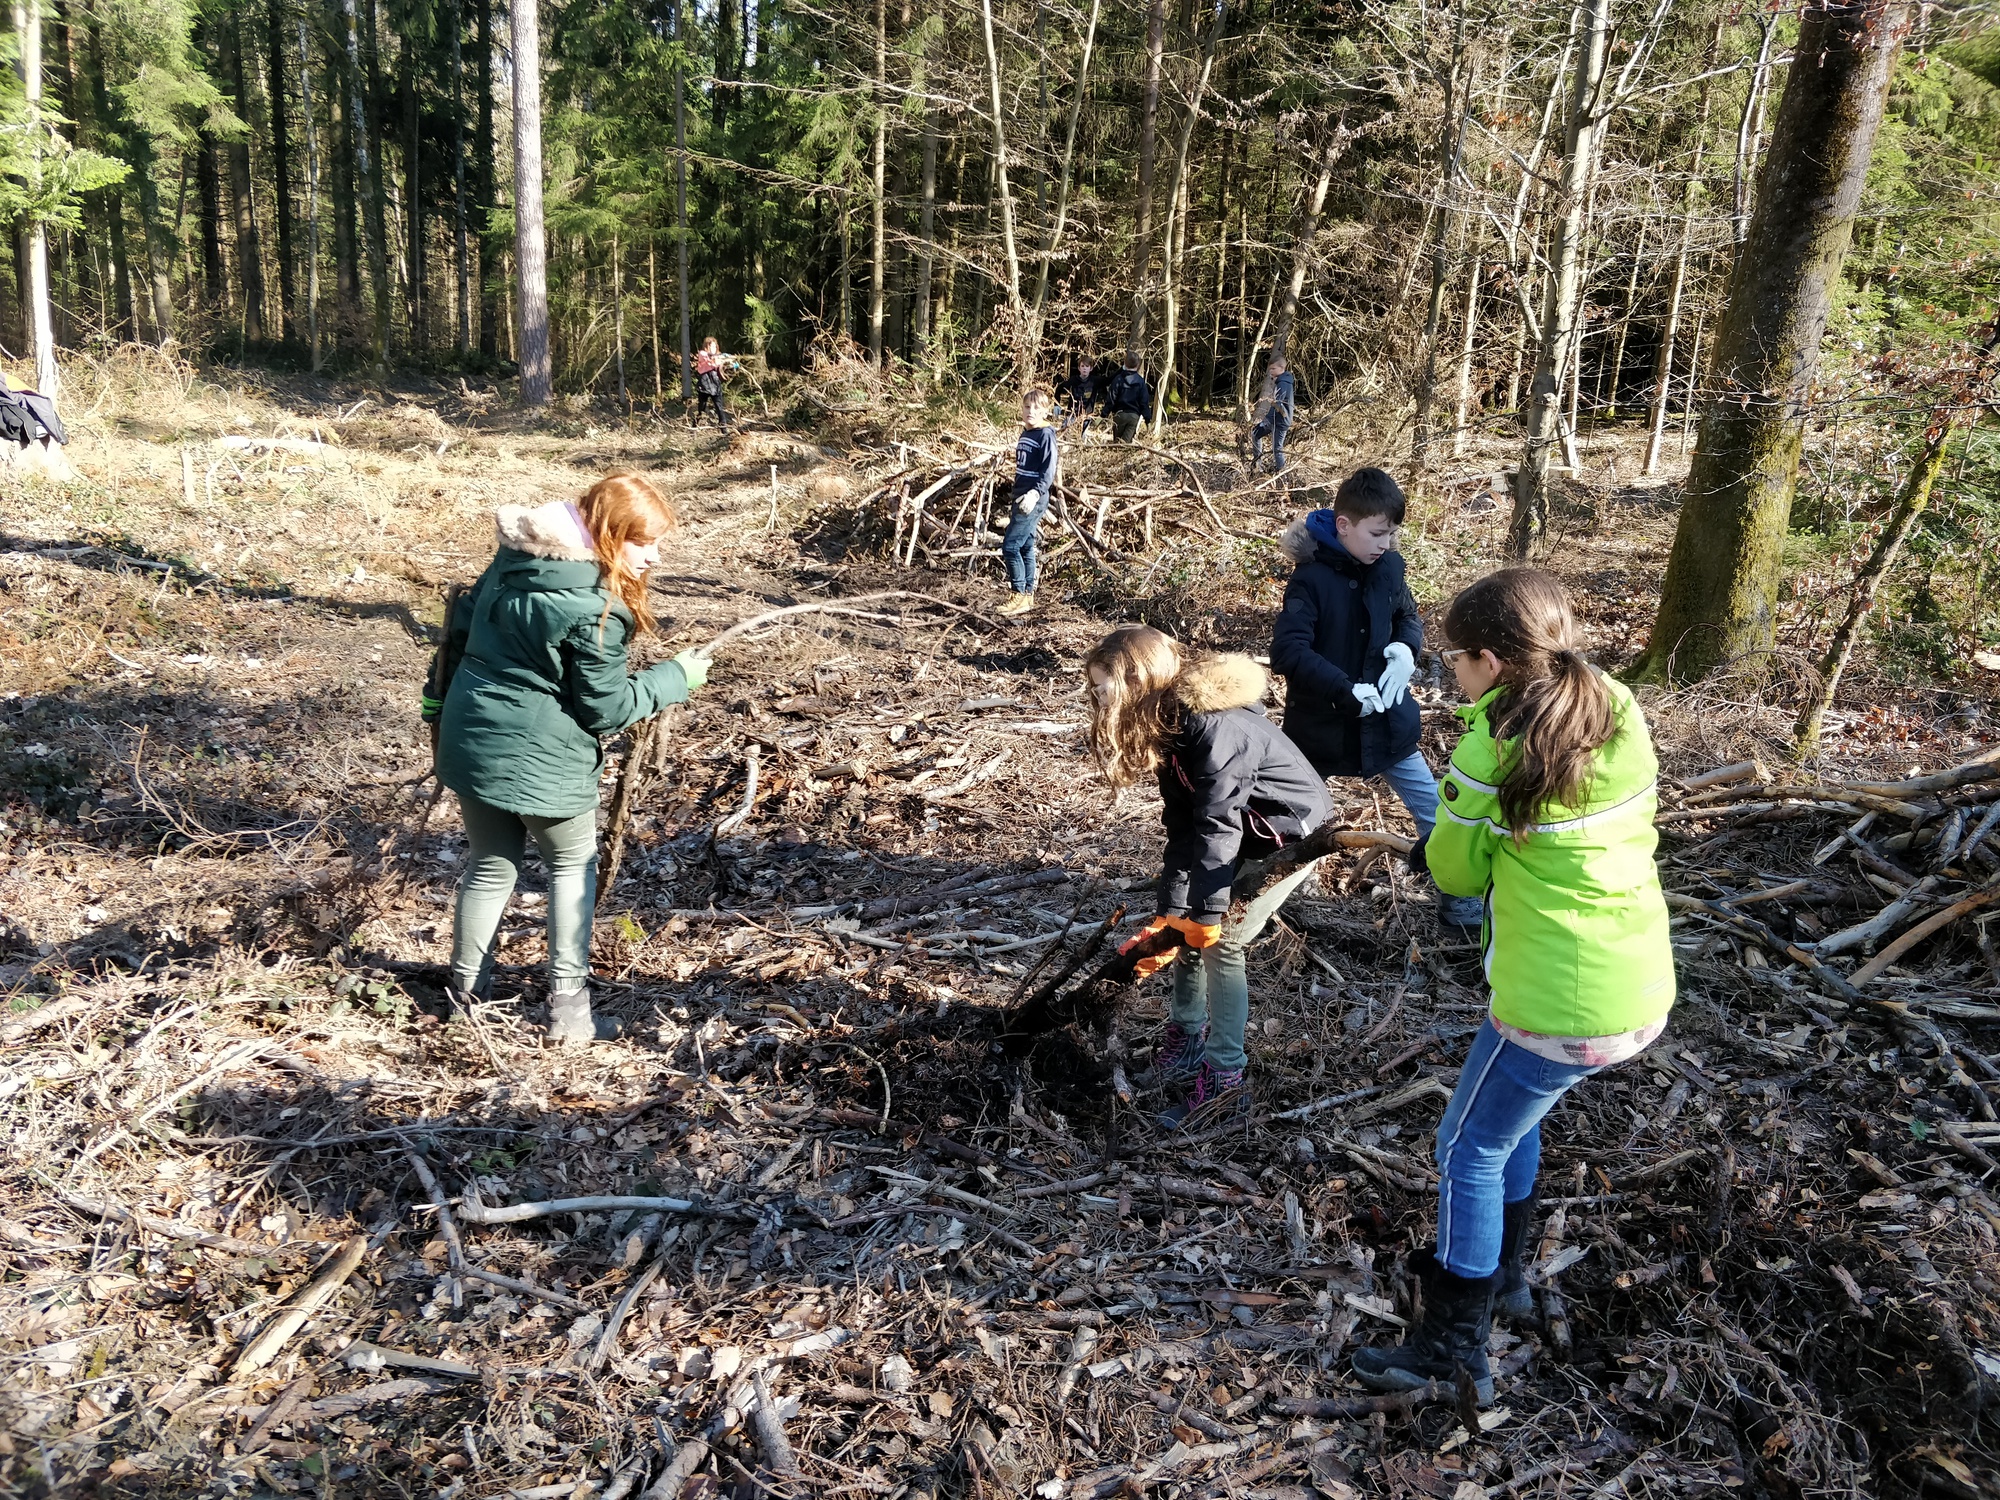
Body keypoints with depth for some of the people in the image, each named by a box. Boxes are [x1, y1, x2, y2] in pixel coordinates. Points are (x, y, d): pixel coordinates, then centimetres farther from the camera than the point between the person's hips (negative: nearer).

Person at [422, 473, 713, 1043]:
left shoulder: (514, 558, 4)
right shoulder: (594, 611, -20)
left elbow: (462, 631, 15)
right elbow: (606, 708, -13)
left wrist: (443, 701, 27)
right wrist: (676, 677, -3)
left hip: (469, 740, 7)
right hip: (539, 760, -7)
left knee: (490, 864, 22)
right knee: (573, 865, 13)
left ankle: (467, 989, 33)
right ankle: (568, 1007, 11)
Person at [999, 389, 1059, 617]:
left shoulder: (1046, 435, -11)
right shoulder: (1025, 433, 15)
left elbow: (1049, 471, -18)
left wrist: (1035, 493, -33)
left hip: (1033, 500, -9)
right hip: (1021, 498, 9)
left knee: (1010, 545, -12)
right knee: (1025, 548, 10)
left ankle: (1019, 595, -6)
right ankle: (1027, 596, 15)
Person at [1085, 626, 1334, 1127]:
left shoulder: (1215, 726, -30)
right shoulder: (1168, 726, -2)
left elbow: (1216, 826, -31)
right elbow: (1182, 831, -4)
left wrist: (1207, 912, -28)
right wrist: (1169, 913, -10)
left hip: (1292, 834, -8)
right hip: (1245, 833, 9)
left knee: (1221, 941, -10)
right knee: (1187, 923, 6)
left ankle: (1224, 1078, 1)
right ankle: (1186, 1038, 24)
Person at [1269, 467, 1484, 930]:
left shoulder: (1388, 567, -4)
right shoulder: (1311, 579, -20)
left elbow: (1409, 616, 13)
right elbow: (1288, 651, -26)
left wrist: (1406, 647, -10)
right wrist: (1345, 690, -32)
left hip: (1385, 719, 4)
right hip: (1324, 722, -4)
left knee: (1433, 809, 4)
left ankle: (1458, 902, 18)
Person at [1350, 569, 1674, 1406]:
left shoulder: (1492, 749, -20)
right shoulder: (1620, 715, -1)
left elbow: (1455, 873, -6)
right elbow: (1633, 832, 11)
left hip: (1556, 1008, -7)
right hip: (1644, 991, 8)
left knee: (1469, 1150, 11)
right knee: (1511, 1118, 28)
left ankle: (1454, 1343, 22)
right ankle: (1499, 1273, 44)